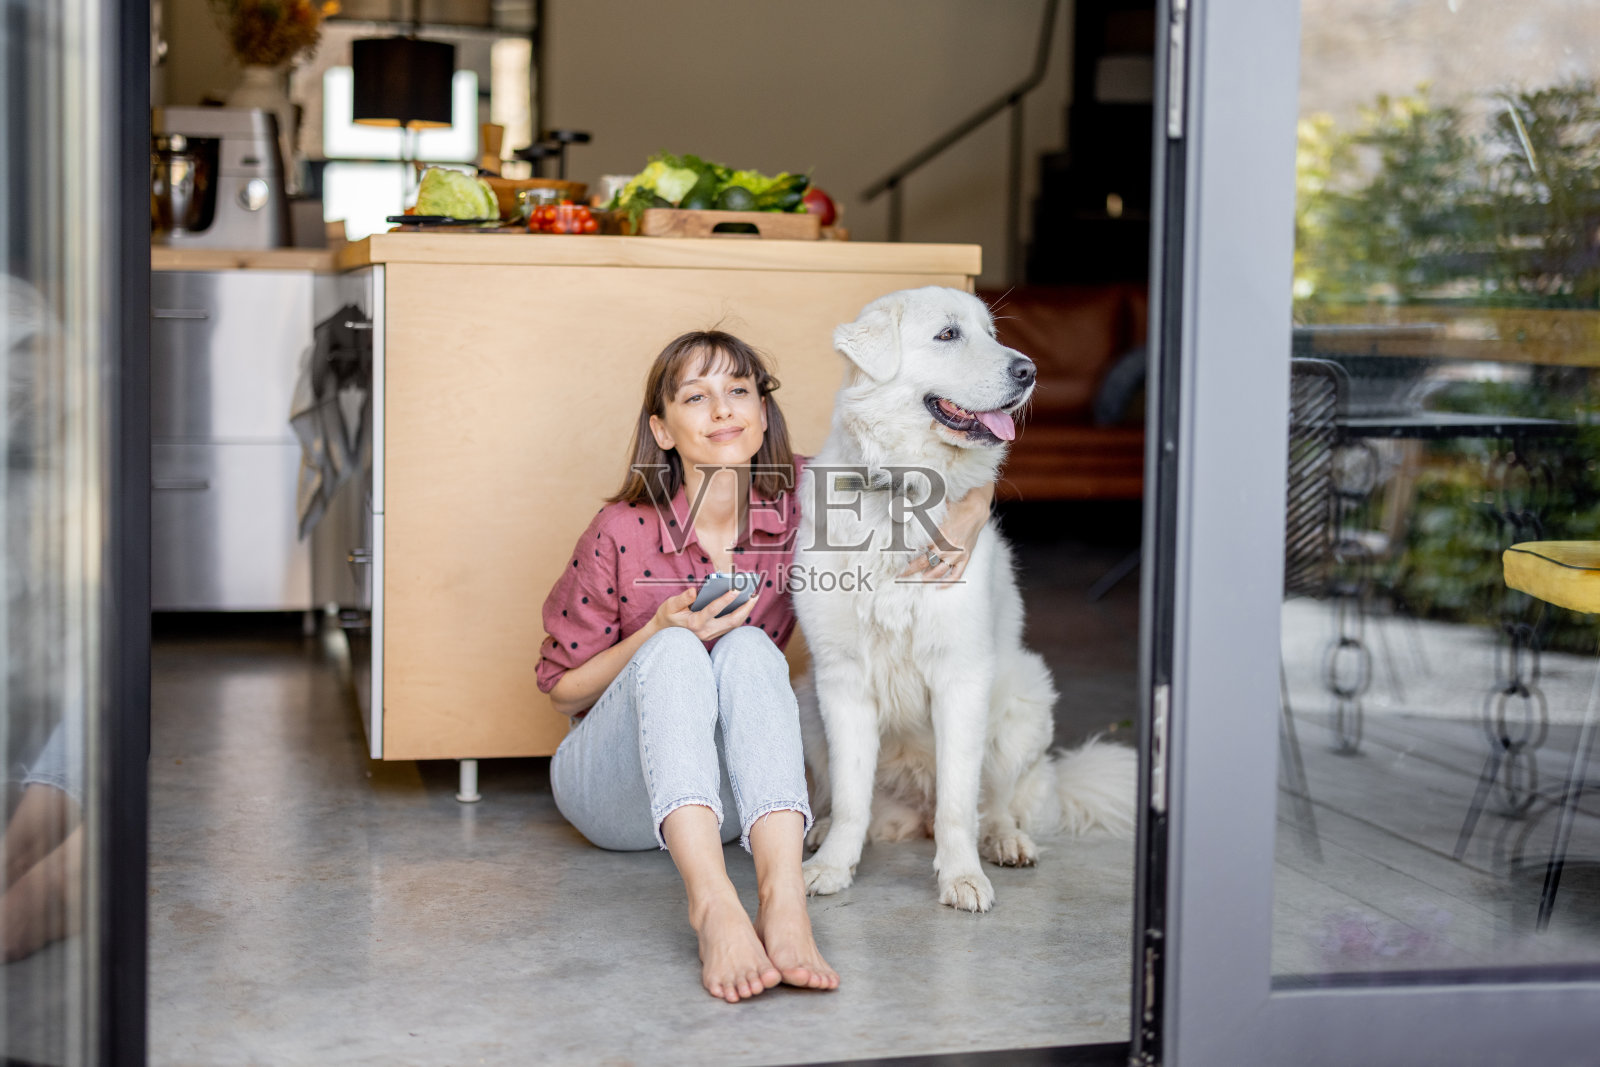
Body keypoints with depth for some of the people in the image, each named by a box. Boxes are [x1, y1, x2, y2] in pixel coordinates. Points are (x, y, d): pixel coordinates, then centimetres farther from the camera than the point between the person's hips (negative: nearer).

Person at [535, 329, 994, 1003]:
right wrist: (655, 635, -19)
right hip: (612, 790, -2)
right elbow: (563, 689, -2)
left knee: (749, 649, -27)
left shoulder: (799, 499, -6)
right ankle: (712, 905, -53)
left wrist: (963, 523, -18)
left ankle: (784, 899, -50)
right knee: (675, 652, -30)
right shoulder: (621, 534, -12)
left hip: (731, 795, 2)